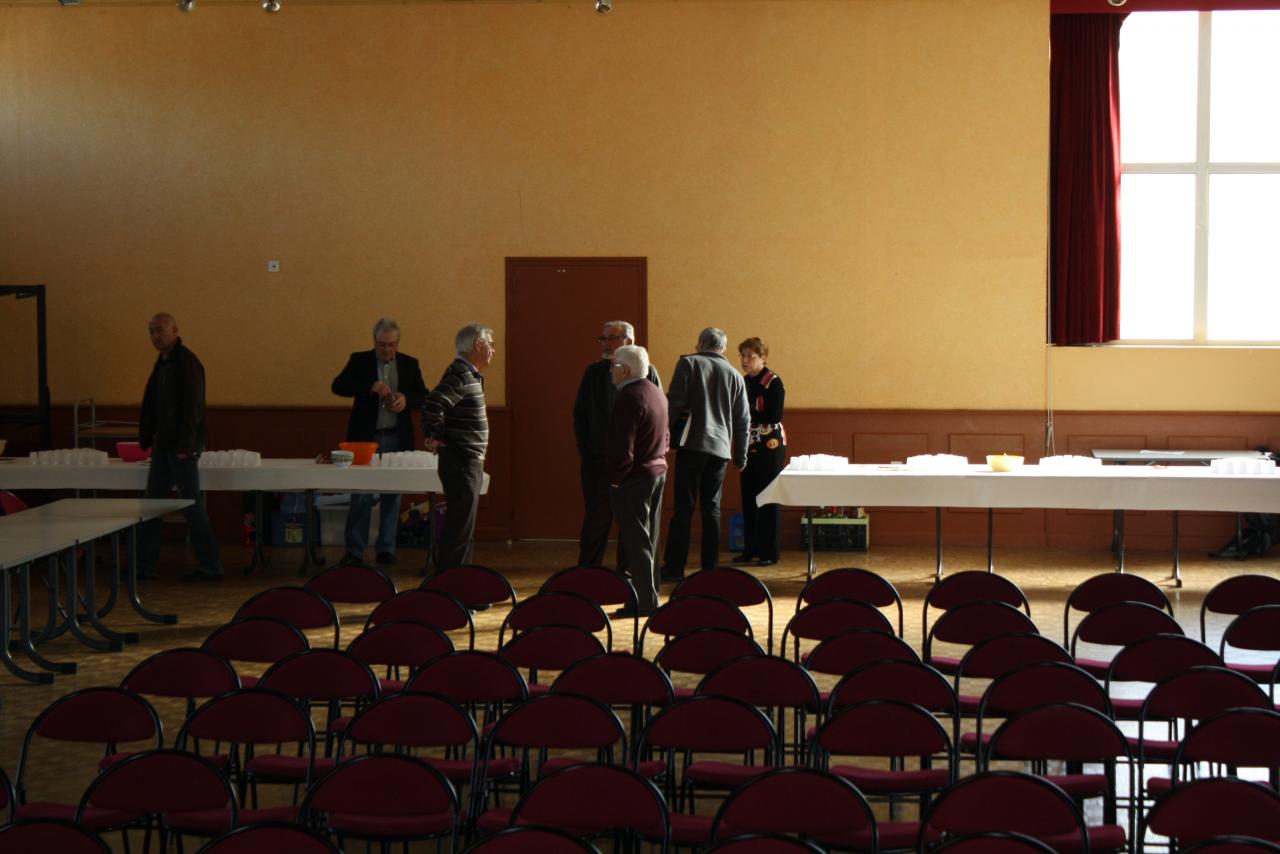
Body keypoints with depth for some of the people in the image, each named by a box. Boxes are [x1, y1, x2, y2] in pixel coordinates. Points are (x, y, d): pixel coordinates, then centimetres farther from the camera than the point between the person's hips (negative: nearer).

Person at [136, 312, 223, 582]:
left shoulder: (186, 362, -14)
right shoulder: (163, 362, 14)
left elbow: (192, 405, -20)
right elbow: (151, 405, 19)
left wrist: (185, 446, -22)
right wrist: (147, 440, 15)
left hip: (183, 447, -9)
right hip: (165, 446, 10)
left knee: (192, 505, -4)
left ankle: (211, 567, 3)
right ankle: (145, 566, 17)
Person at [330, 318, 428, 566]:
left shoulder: (409, 364, 6)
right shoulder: (359, 361, 1)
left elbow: (423, 396, 8)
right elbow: (337, 385, -10)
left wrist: (406, 398, -15)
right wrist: (370, 387, -24)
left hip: (396, 439, 2)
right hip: (365, 437, -2)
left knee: (392, 496, 6)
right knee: (360, 496, -1)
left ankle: (386, 548, 14)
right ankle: (354, 550, 5)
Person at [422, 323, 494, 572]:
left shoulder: (469, 374, 15)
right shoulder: (459, 374, -17)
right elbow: (432, 405, -30)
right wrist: (436, 436, -17)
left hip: (470, 464, 10)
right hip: (461, 464, -10)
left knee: (463, 526, 18)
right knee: (459, 528, -8)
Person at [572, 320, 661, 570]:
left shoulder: (646, 373, 1)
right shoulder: (594, 372, 7)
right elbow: (580, 415, 9)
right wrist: (585, 451, 1)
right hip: (599, 460, 1)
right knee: (597, 519, 3)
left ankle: (627, 573, 15)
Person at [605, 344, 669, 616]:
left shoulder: (628, 398, -20)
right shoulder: (656, 392, 10)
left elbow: (622, 448, -23)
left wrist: (616, 477, -12)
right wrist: (659, 460, 17)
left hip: (634, 478, -9)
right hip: (658, 472, 10)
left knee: (636, 541, -4)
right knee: (648, 540, 16)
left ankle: (645, 601, -2)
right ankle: (649, 596, 22)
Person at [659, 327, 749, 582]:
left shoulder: (688, 363, 2)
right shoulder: (734, 375, 13)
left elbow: (674, 401, -8)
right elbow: (743, 420, 14)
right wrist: (740, 456, 21)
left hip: (692, 444, -4)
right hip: (720, 448, 4)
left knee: (683, 508, -3)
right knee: (712, 508, 9)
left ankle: (674, 567, -4)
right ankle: (710, 567, 9)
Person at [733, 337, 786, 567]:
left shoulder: (773, 382, -10)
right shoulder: (743, 382, 10)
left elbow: (774, 416, -18)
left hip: (770, 446, -7)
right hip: (749, 446, 7)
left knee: (769, 500, -3)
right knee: (748, 498, 8)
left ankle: (770, 552, 0)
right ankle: (750, 549, 16)